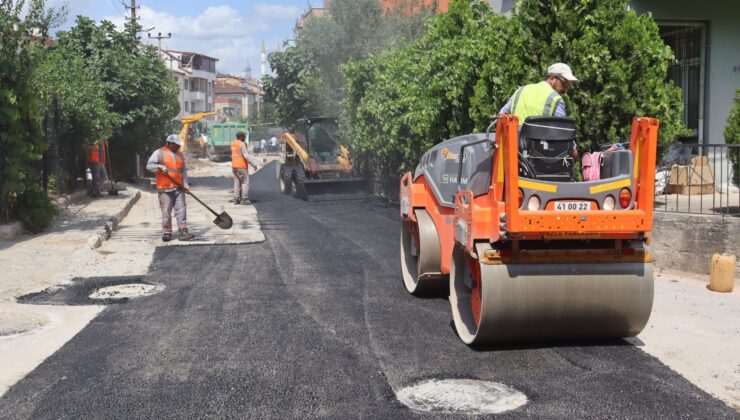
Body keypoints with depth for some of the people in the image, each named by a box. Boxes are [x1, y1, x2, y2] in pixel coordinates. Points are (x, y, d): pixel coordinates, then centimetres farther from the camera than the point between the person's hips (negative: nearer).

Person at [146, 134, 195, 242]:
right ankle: (166, 233, 8)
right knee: (166, 212, -1)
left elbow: (184, 170, 17)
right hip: (165, 189, -4)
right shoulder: (159, 153, 1)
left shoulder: (179, 154, 17)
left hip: (179, 188, 4)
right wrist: (160, 167, -22)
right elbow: (149, 165, -6)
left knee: (181, 210, -2)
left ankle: (183, 232, -2)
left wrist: (185, 184, 6)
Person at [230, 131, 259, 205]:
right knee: (245, 183, -3)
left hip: (234, 166, 8)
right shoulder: (242, 144, -14)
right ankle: (244, 199, -5)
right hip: (242, 166, -8)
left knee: (237, 182, 11)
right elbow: (246, 155, -21)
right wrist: (253, 164, -19)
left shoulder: (233, 144, 11)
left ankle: (236, 199, 8)